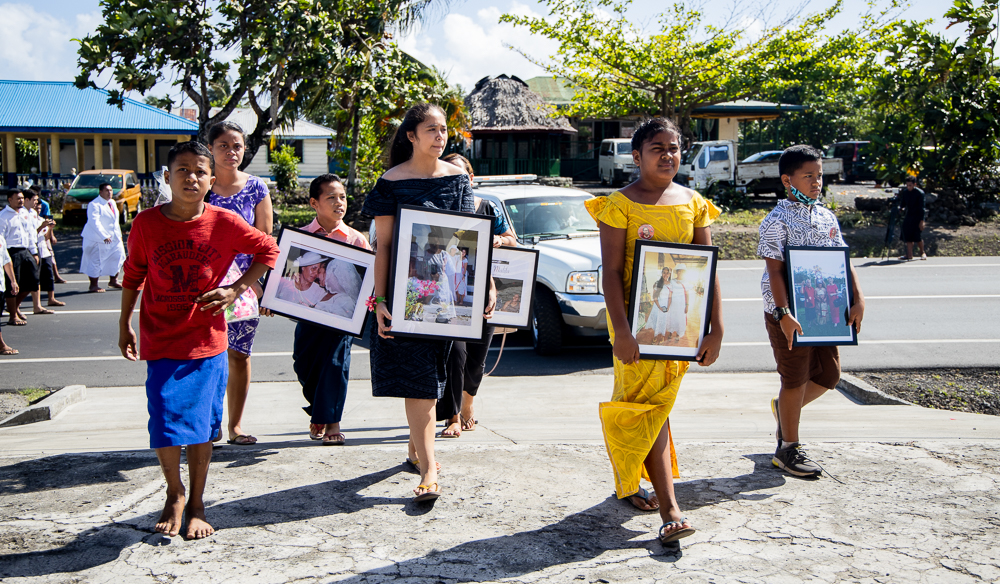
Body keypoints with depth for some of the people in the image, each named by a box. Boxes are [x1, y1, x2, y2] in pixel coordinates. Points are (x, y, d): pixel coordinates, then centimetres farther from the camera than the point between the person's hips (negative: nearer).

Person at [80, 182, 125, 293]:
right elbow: (94, 222, -26)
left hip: (113, 237, 8)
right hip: (97, 238, -8)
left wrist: (118, 234, 15)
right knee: (96, 261, -3)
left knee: (118, 256, 6)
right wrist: (104, 236, -32)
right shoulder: (94, 205, -16)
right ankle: (93, 285, 9)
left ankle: (113, 280, 21)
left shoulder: (112, 203, 11)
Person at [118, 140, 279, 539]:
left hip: (207, 342, 0)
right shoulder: (146, 223, -3)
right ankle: (174, 492, 22)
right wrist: (125, 325, 13)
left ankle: (196, 505, 24)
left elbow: (269, 251, 6)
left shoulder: (224, 223, -6)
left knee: (201, 426, 6)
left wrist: (236, 289, -4)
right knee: (165, 424, -6)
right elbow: (133, 276, 10)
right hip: (161, 342, 0)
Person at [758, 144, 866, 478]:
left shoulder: (827, 218, 10)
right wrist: (783, 314, -23)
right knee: (796, 379, 0)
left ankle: (785, 408, 38)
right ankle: (788, 449, 14)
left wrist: (858, 299, 1)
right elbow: (774, 270, -15)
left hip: (823, 310, 7)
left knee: (829, 375, 12)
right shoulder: (777, 221, -10)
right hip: (788, 313, -7)